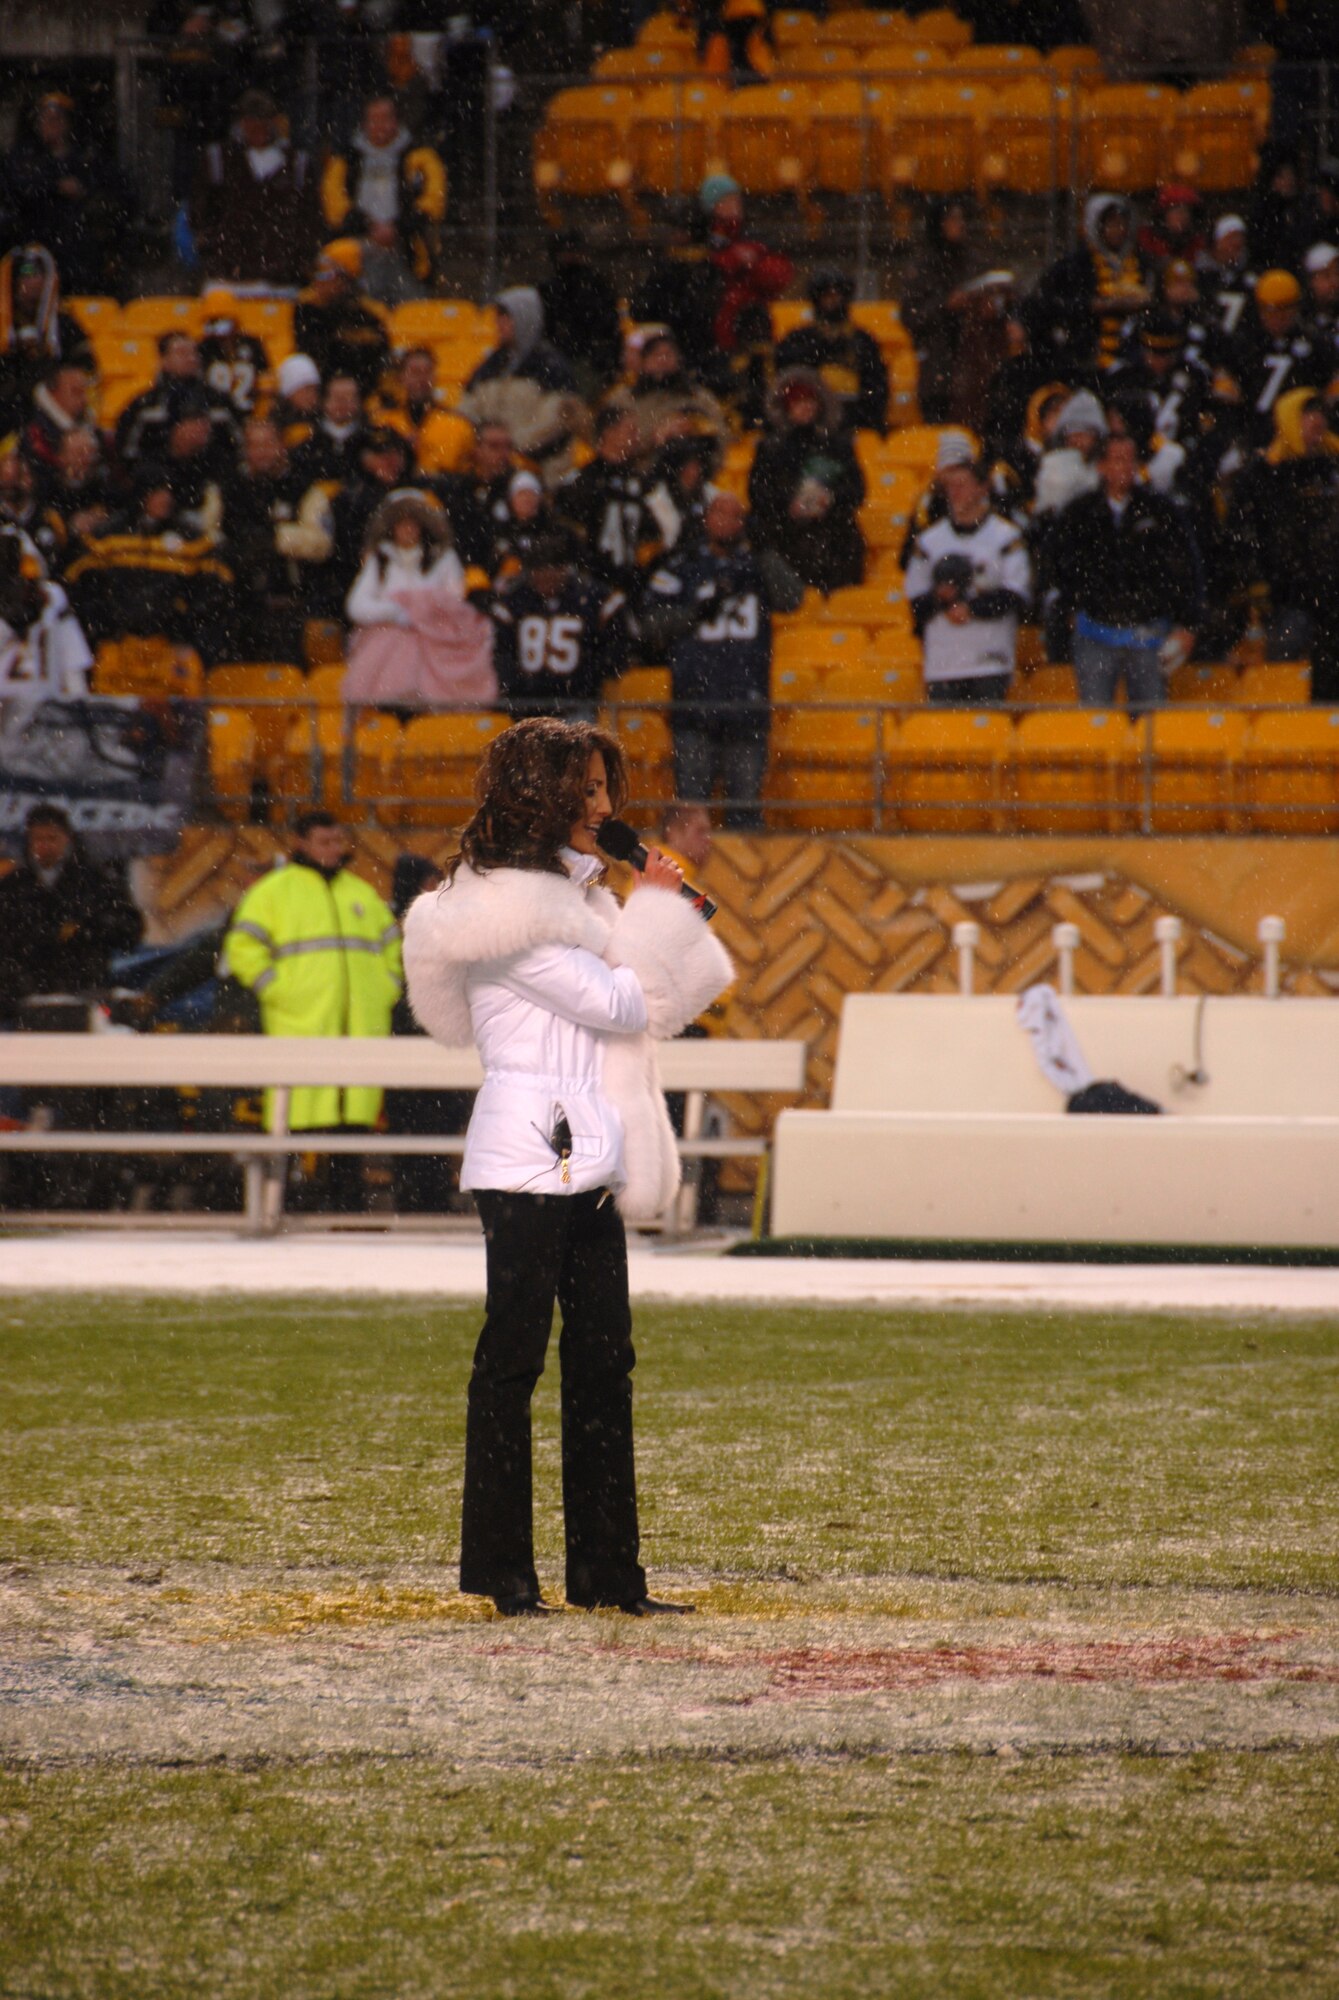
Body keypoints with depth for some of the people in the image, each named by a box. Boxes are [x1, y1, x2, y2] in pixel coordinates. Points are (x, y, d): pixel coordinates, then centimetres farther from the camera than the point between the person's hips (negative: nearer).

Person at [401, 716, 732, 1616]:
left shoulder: (563, 889, 18)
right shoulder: (506, 903, -12)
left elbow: (646, 1004, 21)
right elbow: (617, 1003, -14)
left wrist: (668, 915, 11)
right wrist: (650, 911, -2)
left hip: (586, 1158, 9)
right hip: (528, 1158, -9)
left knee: (603, 1361, 8)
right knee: (512, 1358, -3)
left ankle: (607, 1569, 10)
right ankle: (500, 1568, 2)